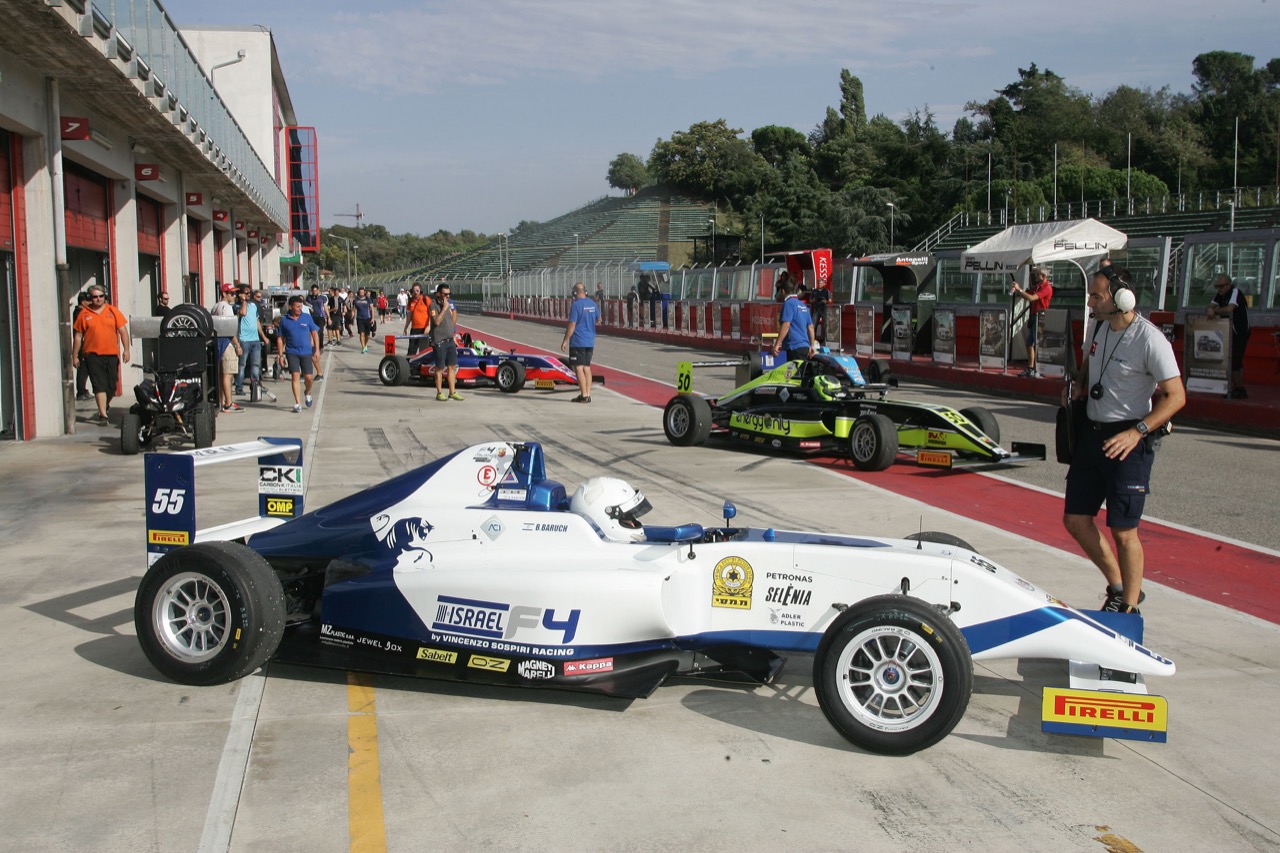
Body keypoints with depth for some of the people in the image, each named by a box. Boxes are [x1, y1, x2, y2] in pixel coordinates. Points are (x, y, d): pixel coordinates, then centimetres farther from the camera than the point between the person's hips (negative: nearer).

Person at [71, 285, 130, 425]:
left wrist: (126, 349, -3)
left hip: (112, 354, 2)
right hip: (93, 354, -2)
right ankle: (103, 415, -10)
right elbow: (78, 336, 7)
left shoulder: (113, 311, 6)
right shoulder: (84, 314, 3)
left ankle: (105, 407, 36)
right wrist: (75, 356, 6)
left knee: (111, 385, 10)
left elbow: (123, 331, 5)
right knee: (99, 385, -9)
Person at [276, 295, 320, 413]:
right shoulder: (284, 320, 1)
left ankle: (308, 394, 34)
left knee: (308, 377, 2)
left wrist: (317, 350, 2)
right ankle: (298, 403, -2)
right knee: (295, 376, -6)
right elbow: (281, 339, 6)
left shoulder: (307, 317, 2)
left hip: (306, 352, 1)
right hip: (291, 352, -1)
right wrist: (281, 355, 2)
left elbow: (315, 333, 7)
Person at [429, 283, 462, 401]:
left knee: (452, 366, 7)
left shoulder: (449, 304, 12)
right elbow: (437, 321, -22)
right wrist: (444, 308, -20)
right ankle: (439, 393, 9)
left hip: (450, 340, 7)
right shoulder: (433, 305, -10)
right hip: (439, 341, -7)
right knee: (440, 368, 1)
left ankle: (452, 392, 14)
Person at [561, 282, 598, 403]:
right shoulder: (593, 304, 6)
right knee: (587, 367, 12)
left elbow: (572, 325, -16)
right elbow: (598, 319, 23)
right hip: (590, 342, 7)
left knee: (579, 368, -3)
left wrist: (565, 341, -11)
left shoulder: (576, 305, -14)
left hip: (577, 342, -7)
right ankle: (588, 394, 11)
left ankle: (584, 395, -6)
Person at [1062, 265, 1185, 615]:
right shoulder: (1100, 326, 6)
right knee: (1075, 519, 9)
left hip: (1128, 441, -8)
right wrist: (1079, 384, 6)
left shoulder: (1150, 339, -17)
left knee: (1122, 530, -2)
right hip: (1092, 434, 8)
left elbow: (1176, 396, -17)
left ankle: (1128, 608, 15)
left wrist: (1137, 432, -26)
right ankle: (1118, 588, 27)